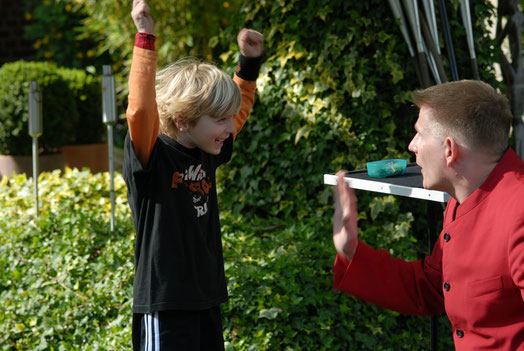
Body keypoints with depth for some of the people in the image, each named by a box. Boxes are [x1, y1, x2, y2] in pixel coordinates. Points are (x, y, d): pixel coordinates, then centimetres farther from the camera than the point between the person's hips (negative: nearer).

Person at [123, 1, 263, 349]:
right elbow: (140, 110, -34)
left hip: (208, 299, 8)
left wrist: (250, 62, 15)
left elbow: (240, 107, 25)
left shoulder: (207, 155, 8)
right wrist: (145, 37, -33)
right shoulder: (152, 158, -14)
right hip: (165, 304, -8)